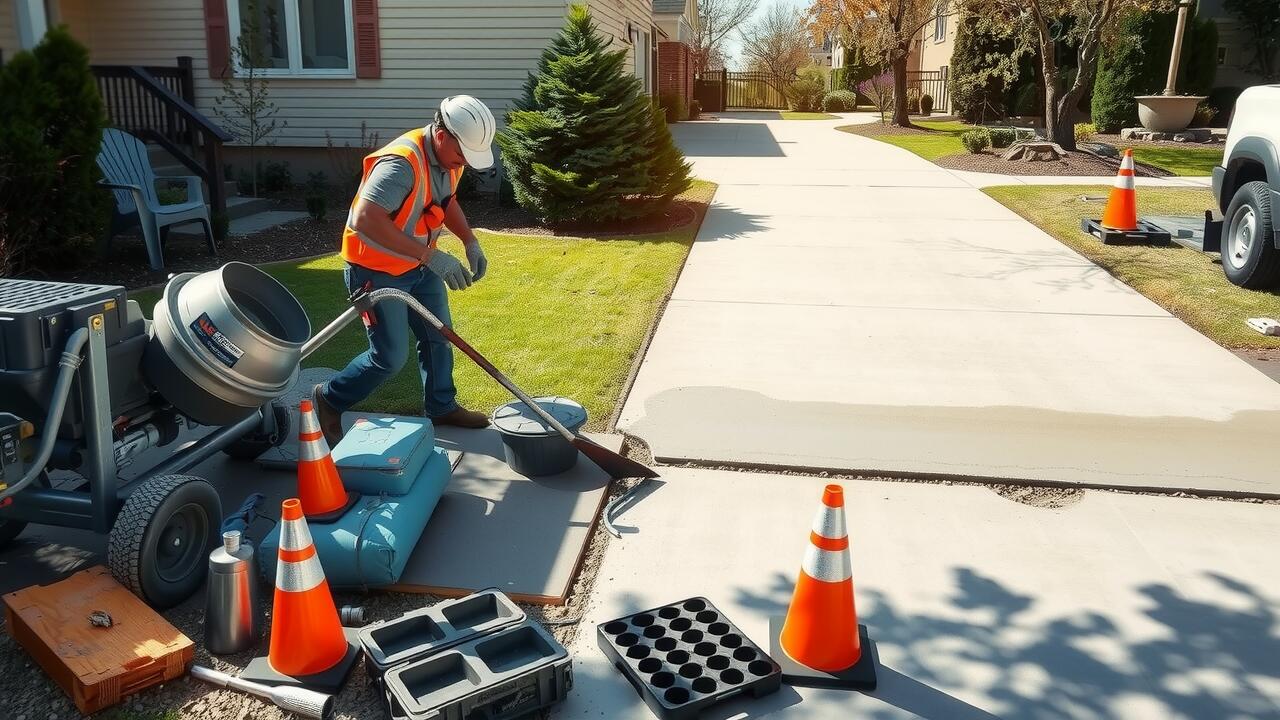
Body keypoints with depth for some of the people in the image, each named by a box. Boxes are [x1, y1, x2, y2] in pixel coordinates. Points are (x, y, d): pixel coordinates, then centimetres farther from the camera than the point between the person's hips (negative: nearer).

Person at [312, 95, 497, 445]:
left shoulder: (450, 155, -3)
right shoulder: (402, 163, -32)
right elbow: (365, 221, -40)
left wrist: (470, 241, 1)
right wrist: (430, 255, -40)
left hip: (419, 263, 8)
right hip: (377, 269, -8)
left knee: (438, 337, 15)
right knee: (391, 357, -3)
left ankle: (441, 407, 35)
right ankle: (328, 399, 19)